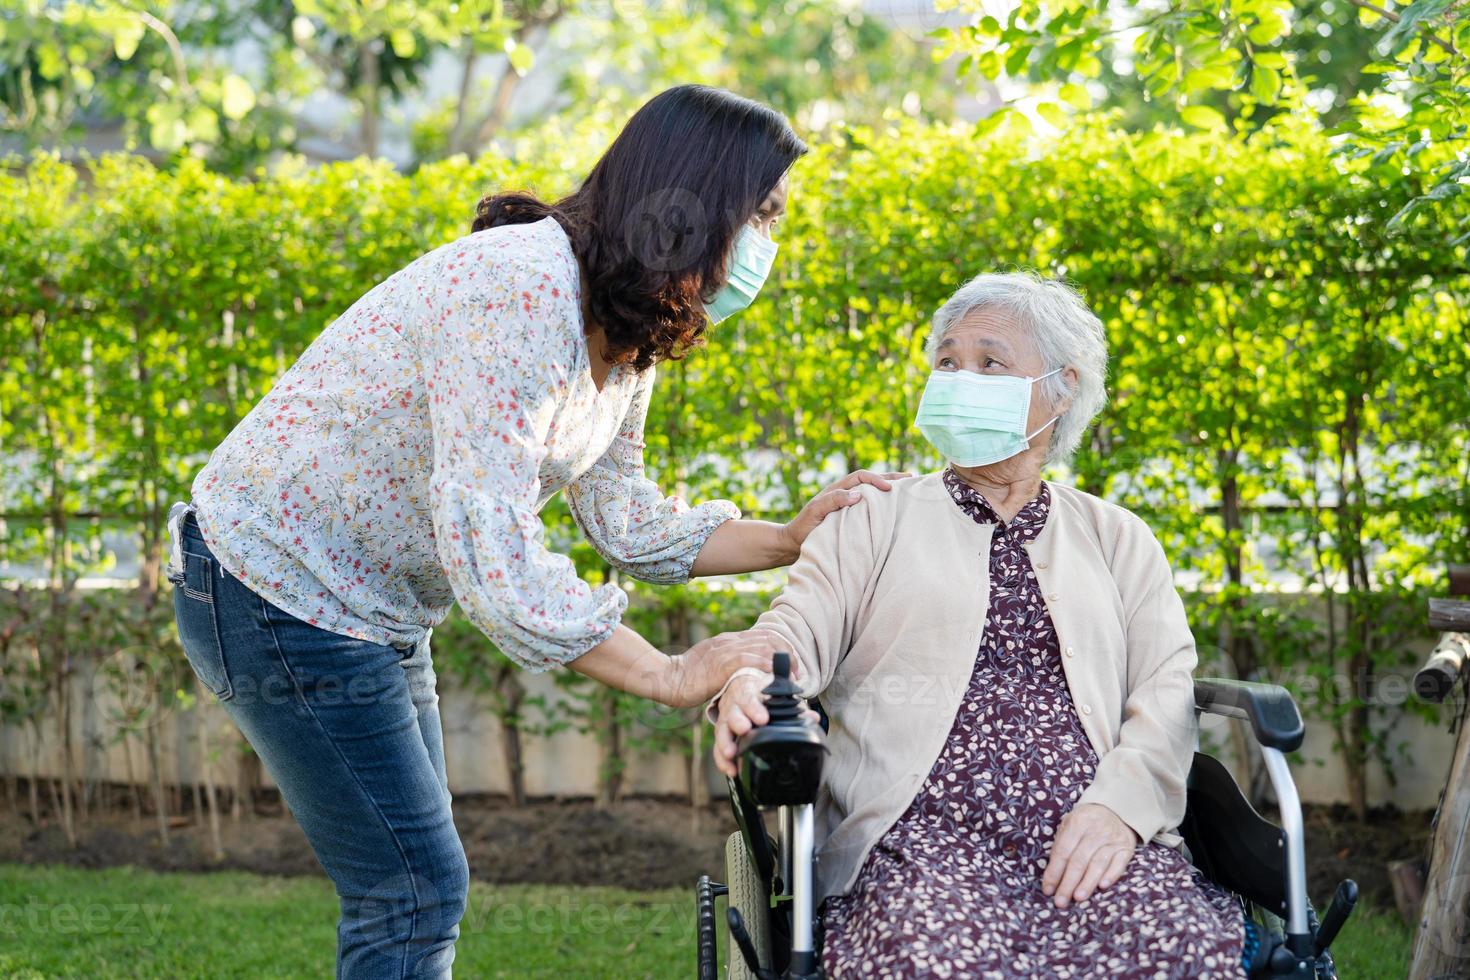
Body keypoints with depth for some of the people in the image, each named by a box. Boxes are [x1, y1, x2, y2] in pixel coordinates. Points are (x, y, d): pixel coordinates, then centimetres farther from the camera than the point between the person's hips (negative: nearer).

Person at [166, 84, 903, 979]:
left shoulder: (627, 334, 1)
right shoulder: (521, 297, -31)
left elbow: (625, 519, 7)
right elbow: (492, 557, -34)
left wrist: (790, 541, -5)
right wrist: (673, 676, -28)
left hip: (371, 606, 10)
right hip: (282, 593, -10)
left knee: (411, 889, 16)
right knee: (418, 891, -5)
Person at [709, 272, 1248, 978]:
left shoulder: (1117, 539, 23)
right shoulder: (875, 521, 21)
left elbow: (1168, 688, 10)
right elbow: (800, 628, 6)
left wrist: (1117, 806, -10)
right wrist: (750, 686, -20)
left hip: (1086, 839, 2)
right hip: (925, 832, -2)